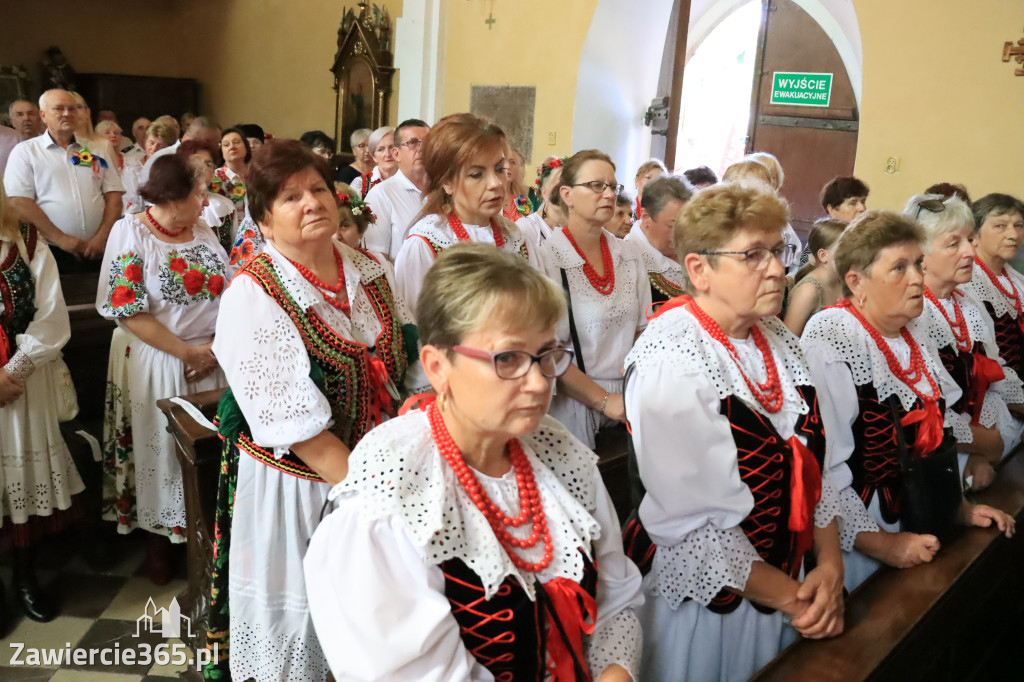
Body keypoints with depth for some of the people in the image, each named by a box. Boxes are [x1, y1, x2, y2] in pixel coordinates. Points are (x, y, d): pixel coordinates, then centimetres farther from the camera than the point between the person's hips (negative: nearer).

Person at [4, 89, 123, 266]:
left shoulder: (95, 152, 12)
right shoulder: (25, 151, 4)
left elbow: (114, 197, 6)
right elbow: (19, 203, -6)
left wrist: (101, 237, -8)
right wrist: (60, 239, -14)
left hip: (98, 251, 2)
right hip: (50, 253, -2)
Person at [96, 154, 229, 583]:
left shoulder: (202, 231, 4)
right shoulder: (130, 232, -11)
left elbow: (229, 293, 4)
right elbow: (127, 311, -16)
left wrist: (216, 347, -10)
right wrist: (188, 352, -16)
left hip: (211, 359, 4)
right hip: (155, 362, -4)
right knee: (161, 449, 9)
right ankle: (158, 540, 29)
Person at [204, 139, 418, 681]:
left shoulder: (368, 270, 1)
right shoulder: (253, 293, -16)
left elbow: (406, 367, 7)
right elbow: (293, 419, -21)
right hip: (295, 485, -5)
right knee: (296, 614, 12)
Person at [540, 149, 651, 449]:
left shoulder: (630, 254, 5)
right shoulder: (547, 258, -13)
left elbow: (643, 329, 10)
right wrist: (604, 401, -15)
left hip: (629, 399, 5)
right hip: (574, 402, -5)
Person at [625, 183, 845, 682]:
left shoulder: (777, 340, 1)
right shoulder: (668, 363, -23)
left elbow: (812, 463, 4)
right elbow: (690, 525, -24)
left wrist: (829, 566, -6)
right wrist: (788, 595, -15)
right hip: (701, 600, -6)